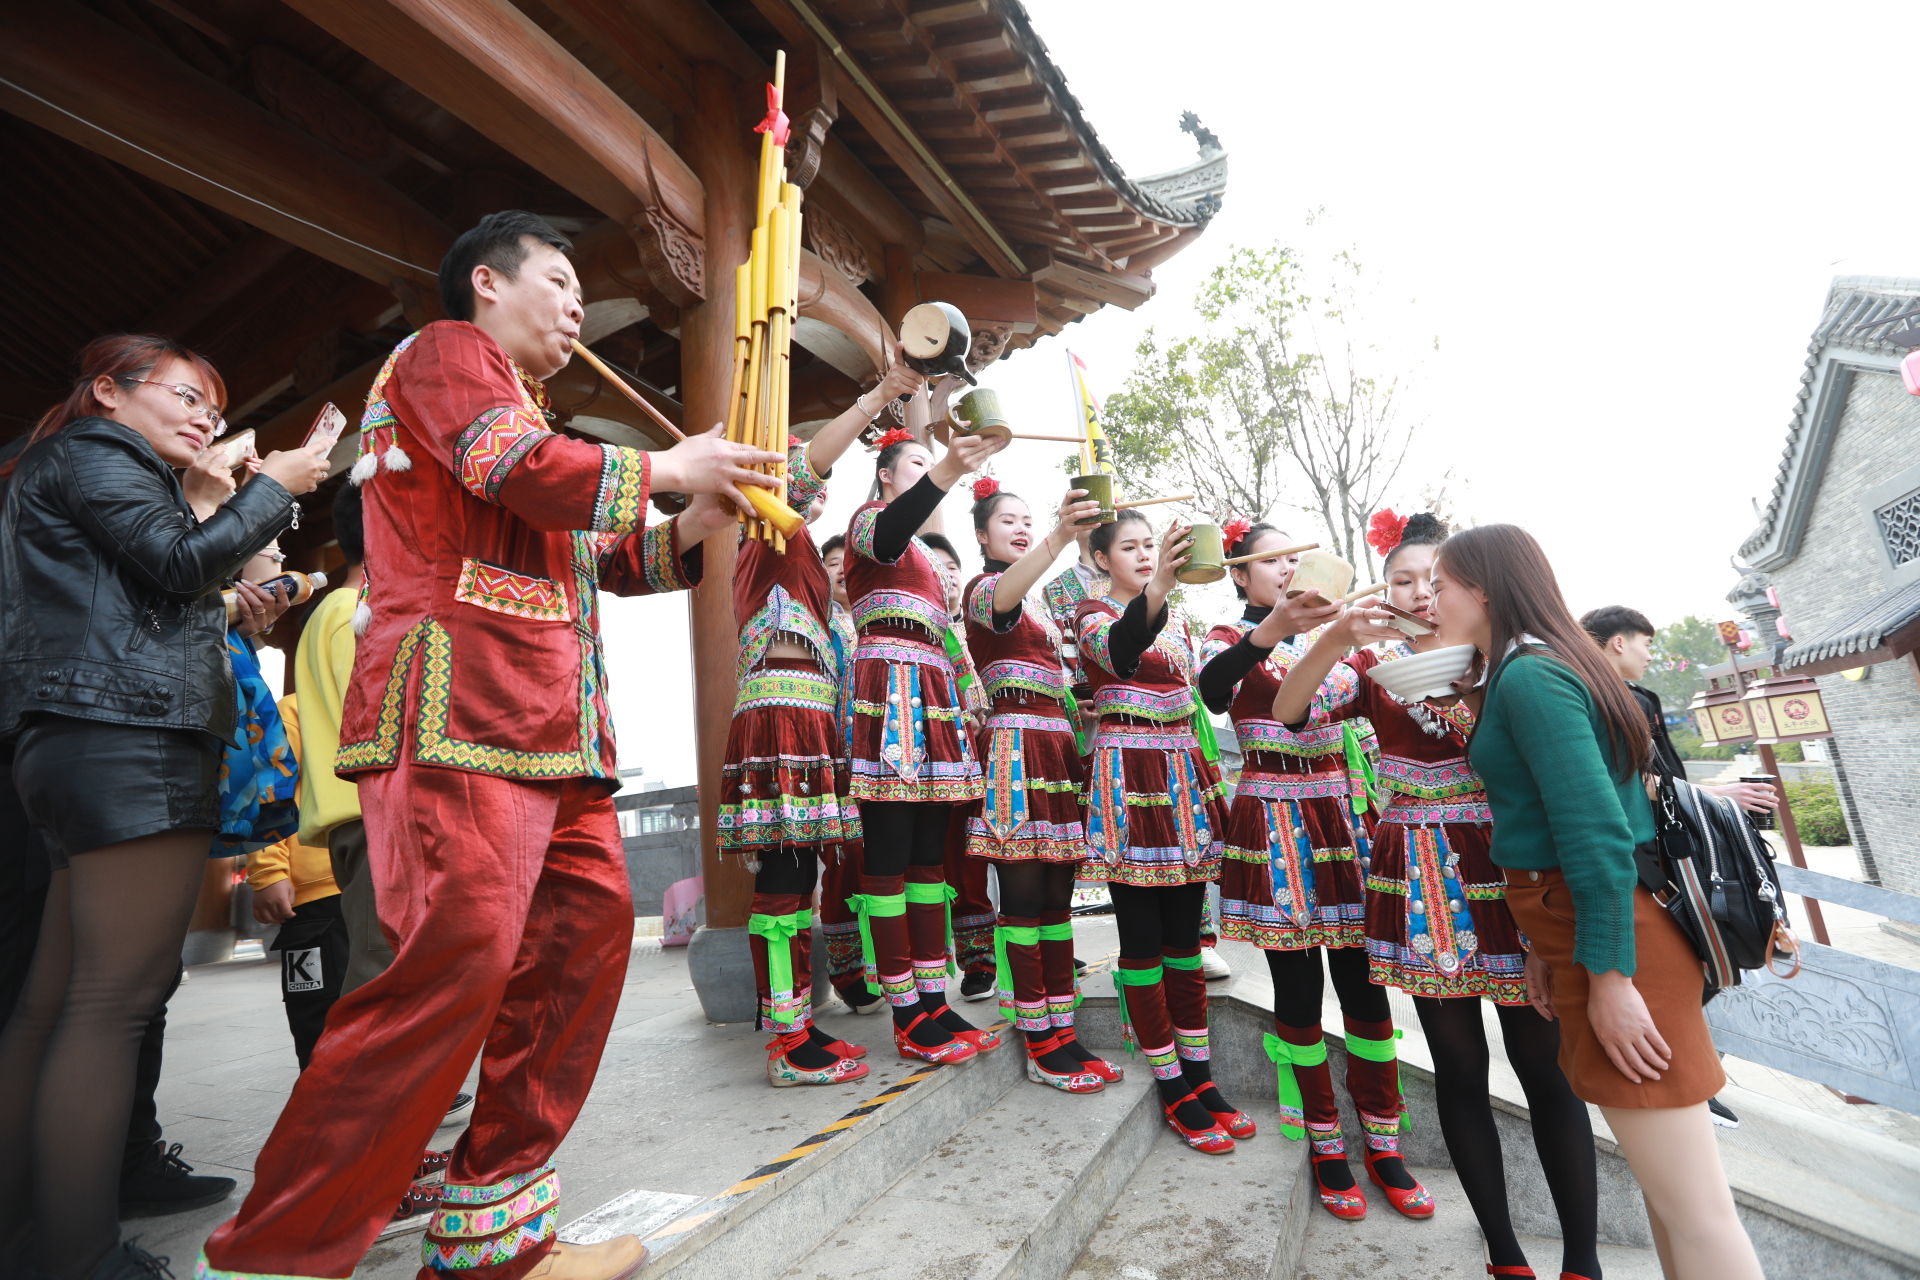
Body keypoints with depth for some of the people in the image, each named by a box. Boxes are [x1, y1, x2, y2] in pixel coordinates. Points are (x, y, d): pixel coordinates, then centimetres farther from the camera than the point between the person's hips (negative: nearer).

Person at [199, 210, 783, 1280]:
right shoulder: (448, 350, 6)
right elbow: (515, 469, -15)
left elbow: (598, 558, 29)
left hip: (557, 730, 10)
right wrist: (666, 467, -2)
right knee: (459, 955, -18)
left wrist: (691, 530, 12)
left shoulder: (530, 412, 34)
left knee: (585, 933, 5)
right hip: (463, 709, -9)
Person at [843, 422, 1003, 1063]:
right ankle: (907, 1017, -1)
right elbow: (886, 536, -22)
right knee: (888, 852, -7)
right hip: (889, 687, -9)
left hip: (933, 695, 9)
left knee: (929, 852, 6)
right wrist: (947, 471, -37)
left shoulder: (925, 555, 30)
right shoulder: (869, 517, 5)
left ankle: (934, 1002, 12)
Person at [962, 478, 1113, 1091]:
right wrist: (1060, 536, -41)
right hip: (1016, 744, -8)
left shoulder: (1040, 603, 26)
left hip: (1057, 746, 8)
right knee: (1023, 897, -6)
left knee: (1057, 898, 8)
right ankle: (1040, 1047, 3)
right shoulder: (982, 588, 0)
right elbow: (1003, 597, -27)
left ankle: (1063, 1034, 15)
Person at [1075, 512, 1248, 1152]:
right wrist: (1157, 588, -45)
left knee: (1185, 935, 11)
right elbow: (1118, 651, -29)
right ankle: (1174, 1091, 14)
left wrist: (1212, 782, 16)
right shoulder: (1094, 613, -3)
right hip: (1127, 780, -6)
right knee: (1143, 937, 1)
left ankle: (1199, 1075, 24)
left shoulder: (1175, 619, 17)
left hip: (1183, 780, 6)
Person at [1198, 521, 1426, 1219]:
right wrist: (1272, 628, -42)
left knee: (1364, 984, 6)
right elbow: (1212, 690, -26)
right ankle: (1325, 1146, 22)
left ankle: (1382, 1144, 23)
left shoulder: (1326, 630, 13)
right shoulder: (1231, 637, -2)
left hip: (1341, 816, 4)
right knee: (1298, 989, 5)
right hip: (1273, 822, -4)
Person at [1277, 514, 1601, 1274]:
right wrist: (1333, 639, -25)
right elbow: (1287, 710, -10)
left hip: (1505, 866, 0)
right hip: (1418, 879, 0)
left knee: (1543, 1065, 3)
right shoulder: (1374, 663, 5)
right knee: (1459, 1065, 9)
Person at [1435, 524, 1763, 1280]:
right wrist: (1546, 947, 17)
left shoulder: (1528, 675, -17)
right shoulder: (1547, 668, 13)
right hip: (1581, 924, 10)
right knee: (1666, 1187, 20)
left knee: (1694, 1208, 0)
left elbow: (1597, 832, -23)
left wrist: (1609, 977, -19)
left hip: (1613, 934, -10)